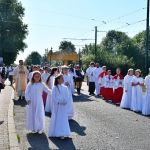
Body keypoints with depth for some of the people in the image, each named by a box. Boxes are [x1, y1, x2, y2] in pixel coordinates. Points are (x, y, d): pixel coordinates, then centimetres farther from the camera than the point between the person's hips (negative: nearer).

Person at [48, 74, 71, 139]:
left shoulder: (65, 88, 5)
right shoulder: (55, 88, -6)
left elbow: (67, 97, 3)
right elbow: (54, 97, -9)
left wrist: (65, 101, -14)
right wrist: (59, 101, -18)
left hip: (63, 107, 4)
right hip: (57, 106, -4)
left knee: (63, 119, 6)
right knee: (56, 119, 2)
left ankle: (62, 134, 13)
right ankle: (55, 133, 12)